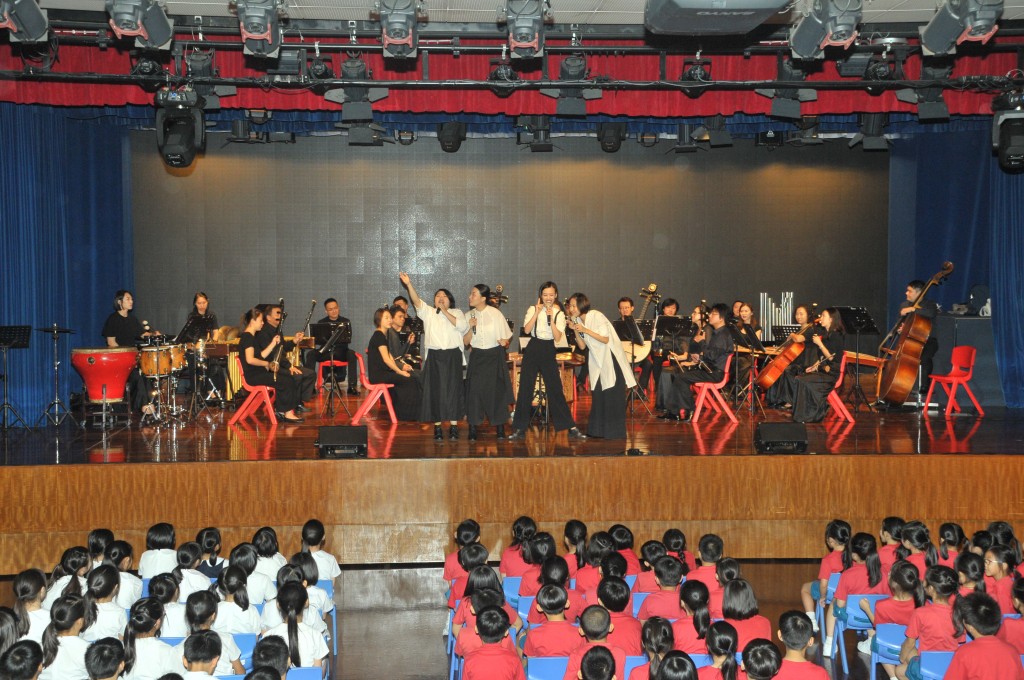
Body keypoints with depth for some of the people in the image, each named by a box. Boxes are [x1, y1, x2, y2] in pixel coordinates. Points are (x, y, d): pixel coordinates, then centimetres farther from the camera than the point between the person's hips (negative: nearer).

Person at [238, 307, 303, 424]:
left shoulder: (252, 337, 18)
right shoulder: (247, 337, -14)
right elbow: (250, 360, -24)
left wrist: (273, 343, 8)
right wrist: (267, 364, -12)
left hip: (260, 372, 10)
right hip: (253, 375, -10)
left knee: (290, 377, 2)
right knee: (286, 381, -17)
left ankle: (280, 410, 0)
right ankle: (287, 413, -8)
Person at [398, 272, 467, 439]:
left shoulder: (457, 313, 11)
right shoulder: (428, 313, 11)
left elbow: (462, 326, -8)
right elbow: (417, 301, -5)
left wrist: (445, 312, -10)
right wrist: (409, 284, -19)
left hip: (452, 356, 0)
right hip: (434, 356, 1)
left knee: (453, 389, -2)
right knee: (434, 390, -1)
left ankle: (453, 425, 4)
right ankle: (437, 426, 5)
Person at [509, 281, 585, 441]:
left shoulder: (559, 314, 2)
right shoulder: (533, 309, 1)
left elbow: (558, 337, -10)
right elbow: (527, 330, -12)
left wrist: (551, 318, -17)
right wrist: (537, 312, -16)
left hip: (549, 351, 0)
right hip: (533, 350, 0)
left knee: (555, 390, -1)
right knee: (525, 388, 1)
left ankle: (571, 427, 5)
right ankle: (520, 428, 10)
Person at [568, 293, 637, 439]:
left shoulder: (596, 316, -16)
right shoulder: (578, 320, 6)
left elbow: (605, 339, -21)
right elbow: (582, 346, 5)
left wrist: (585, 330, -24)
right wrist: (575, 330, -9)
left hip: (611, 359, -7)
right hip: (597, 360, 7)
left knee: (612, 396, -6)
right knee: (598, 395, 5)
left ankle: (614, 431, -2)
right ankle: (598, 430, 10)